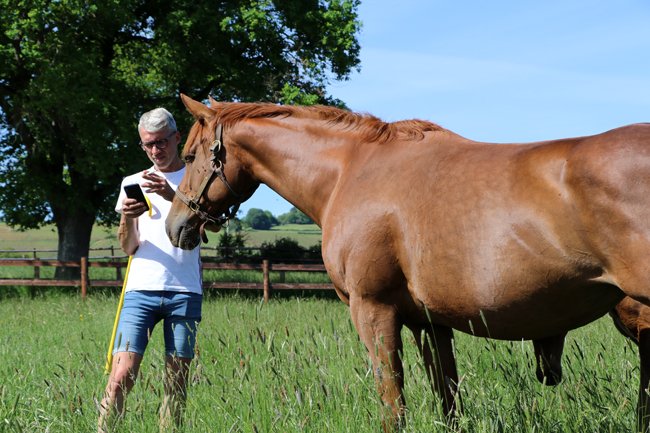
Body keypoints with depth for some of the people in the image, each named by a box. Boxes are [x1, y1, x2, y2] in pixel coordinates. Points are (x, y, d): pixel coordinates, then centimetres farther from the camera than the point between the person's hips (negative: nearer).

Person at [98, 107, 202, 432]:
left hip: (184, 291, -1)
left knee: (177, 381, 0)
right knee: (122, 376, -11)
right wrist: (127, 218, -12)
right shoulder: (133, 183, 15)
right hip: (141, 288, 1)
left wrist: (171, 195, -28)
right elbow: (129, 247, 10)